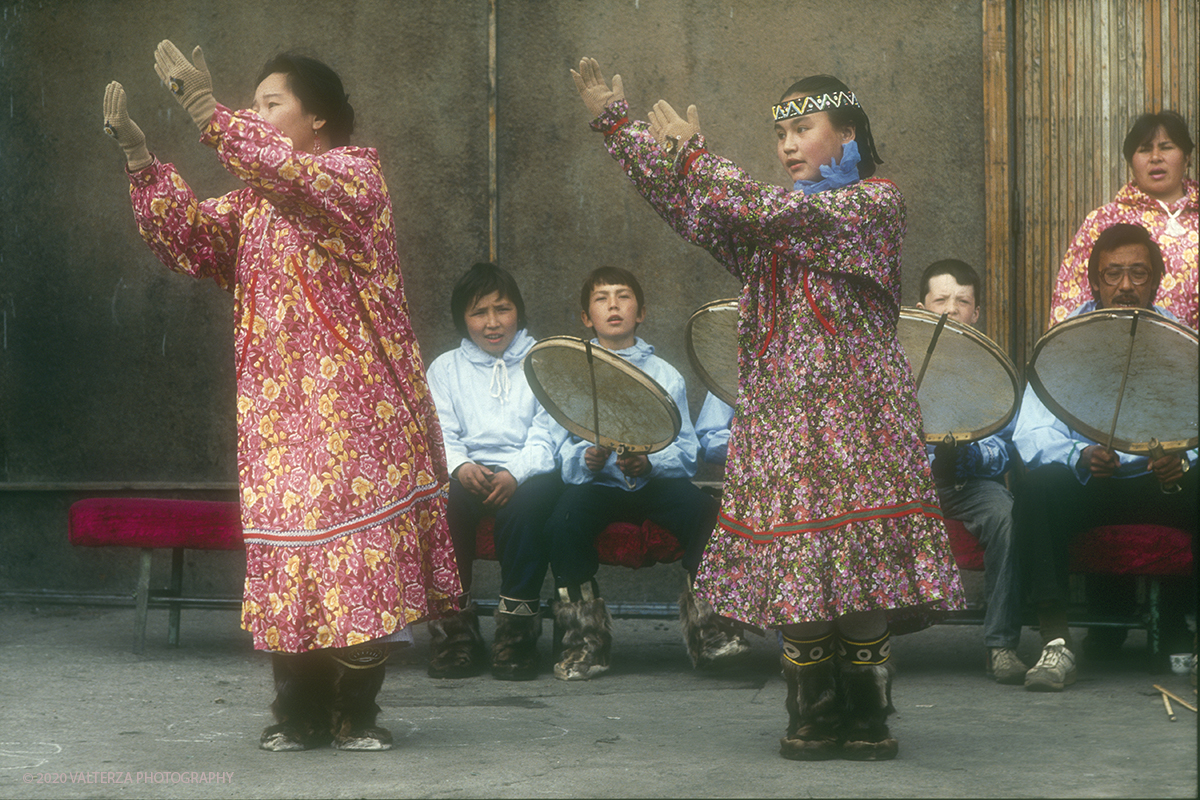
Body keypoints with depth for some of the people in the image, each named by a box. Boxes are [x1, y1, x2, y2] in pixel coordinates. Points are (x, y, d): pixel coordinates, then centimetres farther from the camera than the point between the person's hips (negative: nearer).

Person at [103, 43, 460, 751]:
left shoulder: (357, 171, -1)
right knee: (288, 545, 2)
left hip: (355, 406, -6)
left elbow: (304, 182, -22)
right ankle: (301, 713, 8)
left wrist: (210, 114, -27)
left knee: (359, 543, -7)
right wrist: (141, 159, -3)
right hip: (280, 412, 6)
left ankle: (356, 713, 2)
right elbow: (190, 237, 8)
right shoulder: (253, 200, 19)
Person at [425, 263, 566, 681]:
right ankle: (455, 621, -25)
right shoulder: (445, 368, 19)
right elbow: (441, 435, 5)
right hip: (466, 475, 2)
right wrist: (461, 467, -19)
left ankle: (518, 621, -29)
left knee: (526, 502, -37)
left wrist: (514, 473, -19)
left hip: (528, 473, -1)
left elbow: (547, 434, 1)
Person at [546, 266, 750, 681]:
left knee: (703, 510, -30)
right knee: (565, 517, -33)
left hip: (655, 479, 0)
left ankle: (707, 625, -16)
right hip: (596, 480, 0)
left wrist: (648, 463, -17)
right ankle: (585, 639, -20)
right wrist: (586, 458, -19)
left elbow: (686, 450, 4)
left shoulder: (666, 375, 15)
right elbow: (561, 448, 4)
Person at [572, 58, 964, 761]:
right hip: (781, 408, 5)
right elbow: (687, 202, 10)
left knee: (856, 556, -7)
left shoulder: (876, 202, -1)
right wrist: (614, 120, 4)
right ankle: (816, 719, 7)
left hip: (851, 411, -5)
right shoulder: (773, 213, 20)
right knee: (794, 568, 0)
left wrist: (693, 151, -3)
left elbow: (771, 212, -13)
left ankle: (864, 717, 0)